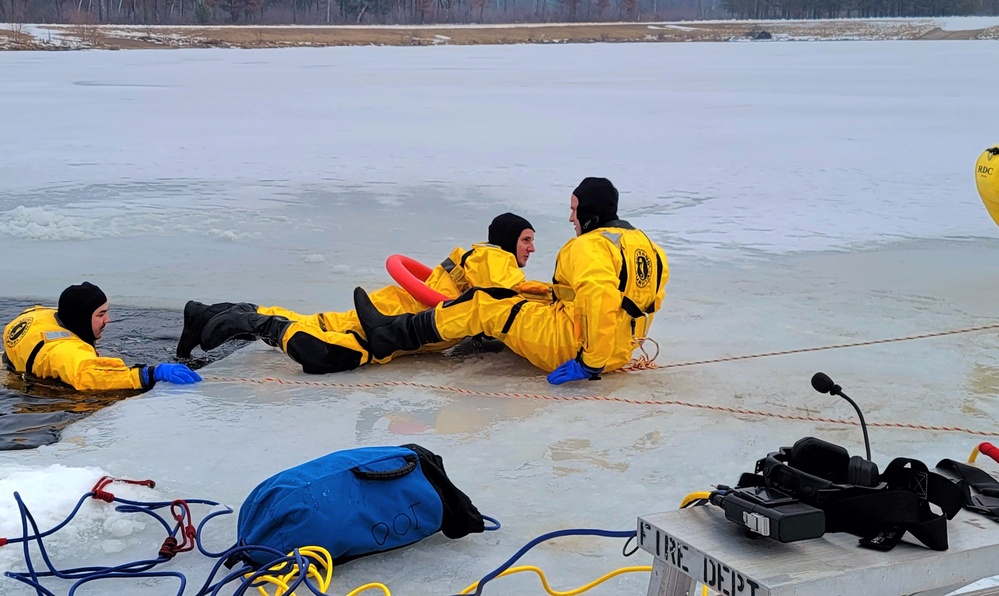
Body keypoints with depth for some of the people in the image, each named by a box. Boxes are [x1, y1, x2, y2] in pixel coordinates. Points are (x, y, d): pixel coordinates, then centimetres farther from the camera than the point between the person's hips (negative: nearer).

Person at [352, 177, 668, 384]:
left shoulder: (590, 247, -17)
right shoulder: (642, 242, 11)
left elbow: (600, 303, -31)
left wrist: (590, 363, -28)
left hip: (571, 347, -9)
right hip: (619, 351, 9)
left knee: (484, 305, -3)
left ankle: (392, 335, 2)